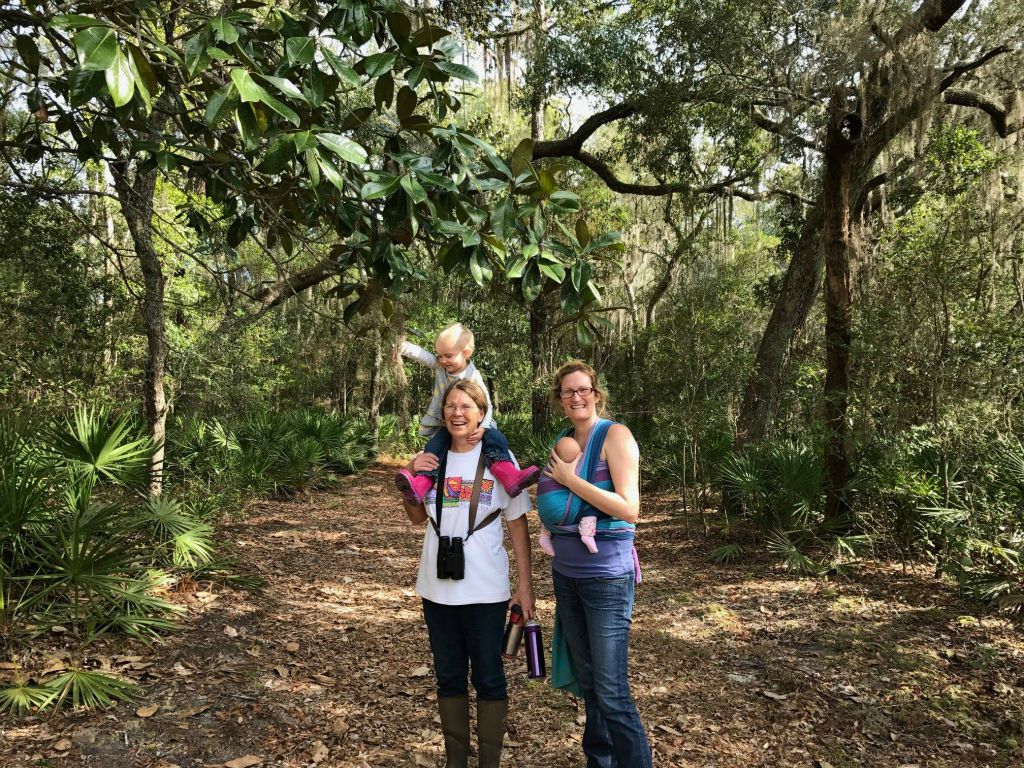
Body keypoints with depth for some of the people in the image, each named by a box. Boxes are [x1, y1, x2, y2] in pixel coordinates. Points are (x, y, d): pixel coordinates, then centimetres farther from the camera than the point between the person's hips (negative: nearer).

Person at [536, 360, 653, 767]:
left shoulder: (615, 435, -11)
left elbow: (629, 510, -21)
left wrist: (571, 479, -18)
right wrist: (550, 489, -2)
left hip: (607, 577, -7)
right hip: (566, 574, 7)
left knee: (612, 691, -5)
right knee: (586, 679, 16)